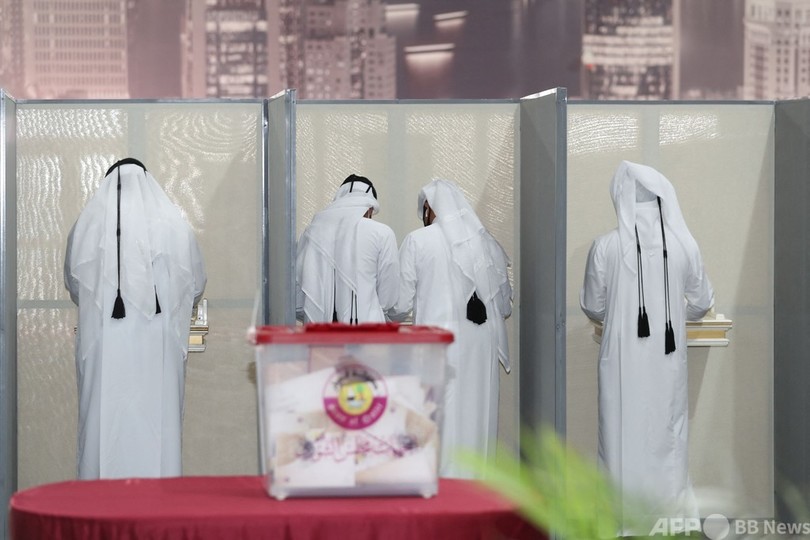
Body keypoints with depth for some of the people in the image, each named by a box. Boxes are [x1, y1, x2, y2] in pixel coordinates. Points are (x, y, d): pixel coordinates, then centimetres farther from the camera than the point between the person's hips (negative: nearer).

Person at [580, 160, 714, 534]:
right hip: (667, 354, 1)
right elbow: (702, 304, 8)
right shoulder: (684, 245, -4)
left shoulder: (606, 246, -8)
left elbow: (592, 307, 3)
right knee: (666, 428, 11)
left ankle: (624, 513, 13)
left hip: (623, 355, -1)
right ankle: (670, 509, 16)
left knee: (624, 429, 8)